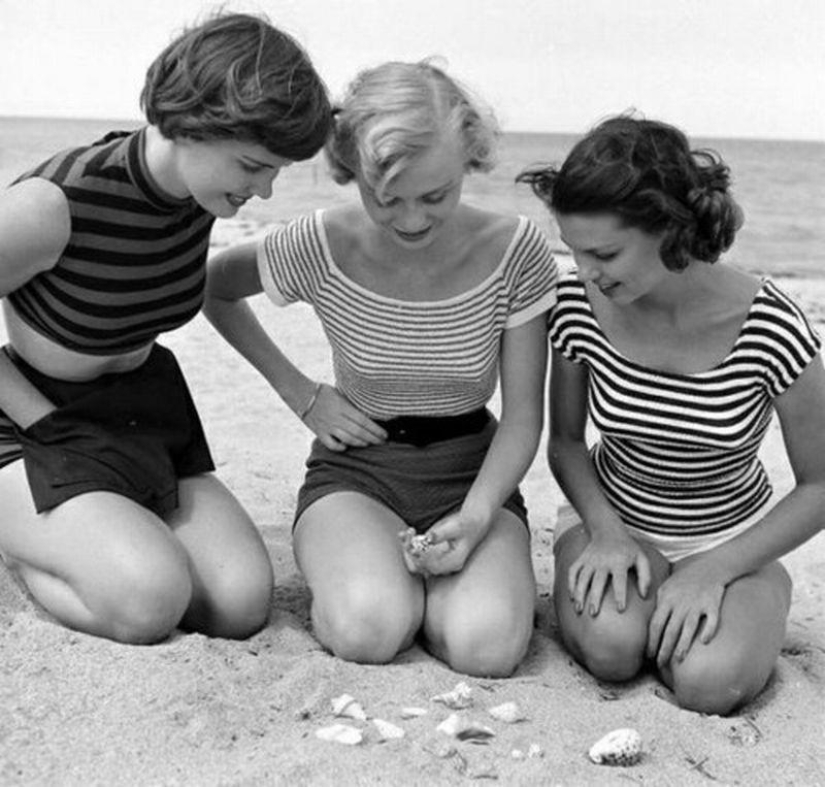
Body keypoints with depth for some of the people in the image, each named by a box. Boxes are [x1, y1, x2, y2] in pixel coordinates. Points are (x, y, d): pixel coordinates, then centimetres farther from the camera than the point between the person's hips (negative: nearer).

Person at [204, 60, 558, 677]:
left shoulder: (516, 251, -15)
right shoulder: (320, 247, -16)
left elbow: (523, 415, -7)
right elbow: (213, 288, 5)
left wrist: (477, 516, -23)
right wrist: (299, 392, -2)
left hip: (473, 469, 1)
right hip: (357, 466, 0)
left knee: (487, 644, -26)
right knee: (367, 629, -30)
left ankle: (427, 578, 7)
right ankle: (361, 568, 6)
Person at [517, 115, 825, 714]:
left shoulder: (769, 328, -24)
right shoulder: (579, 305, -16)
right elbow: (565, 441, 0)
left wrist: (713, 571, -21)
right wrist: (606, 532, -18)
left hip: (730, 538, -1)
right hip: (612, 519, 1)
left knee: (709, 682, -26)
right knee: (609, 646, -29)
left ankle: (764, 595, 6)